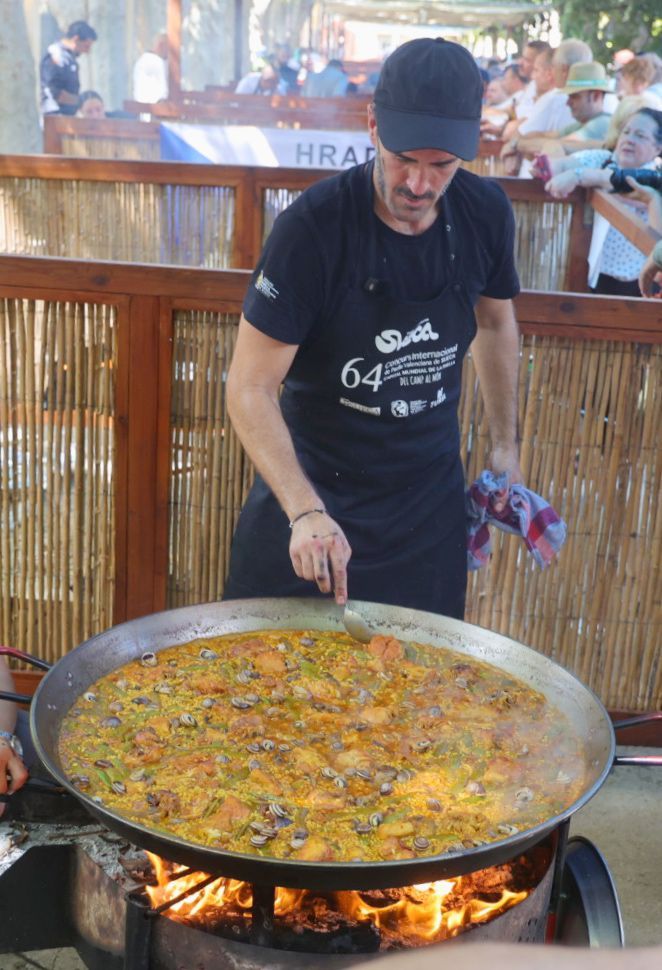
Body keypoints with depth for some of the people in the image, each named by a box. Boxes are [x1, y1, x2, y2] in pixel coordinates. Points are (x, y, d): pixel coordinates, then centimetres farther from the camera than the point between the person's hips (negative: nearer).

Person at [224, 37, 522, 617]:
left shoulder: (485, 214, -8)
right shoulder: (313, 226, -22)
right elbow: (250, 389, -22)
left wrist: (506, 445, 14)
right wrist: (305, 512, -34)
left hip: (431, 500, 4)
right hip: (315, 490, -3)